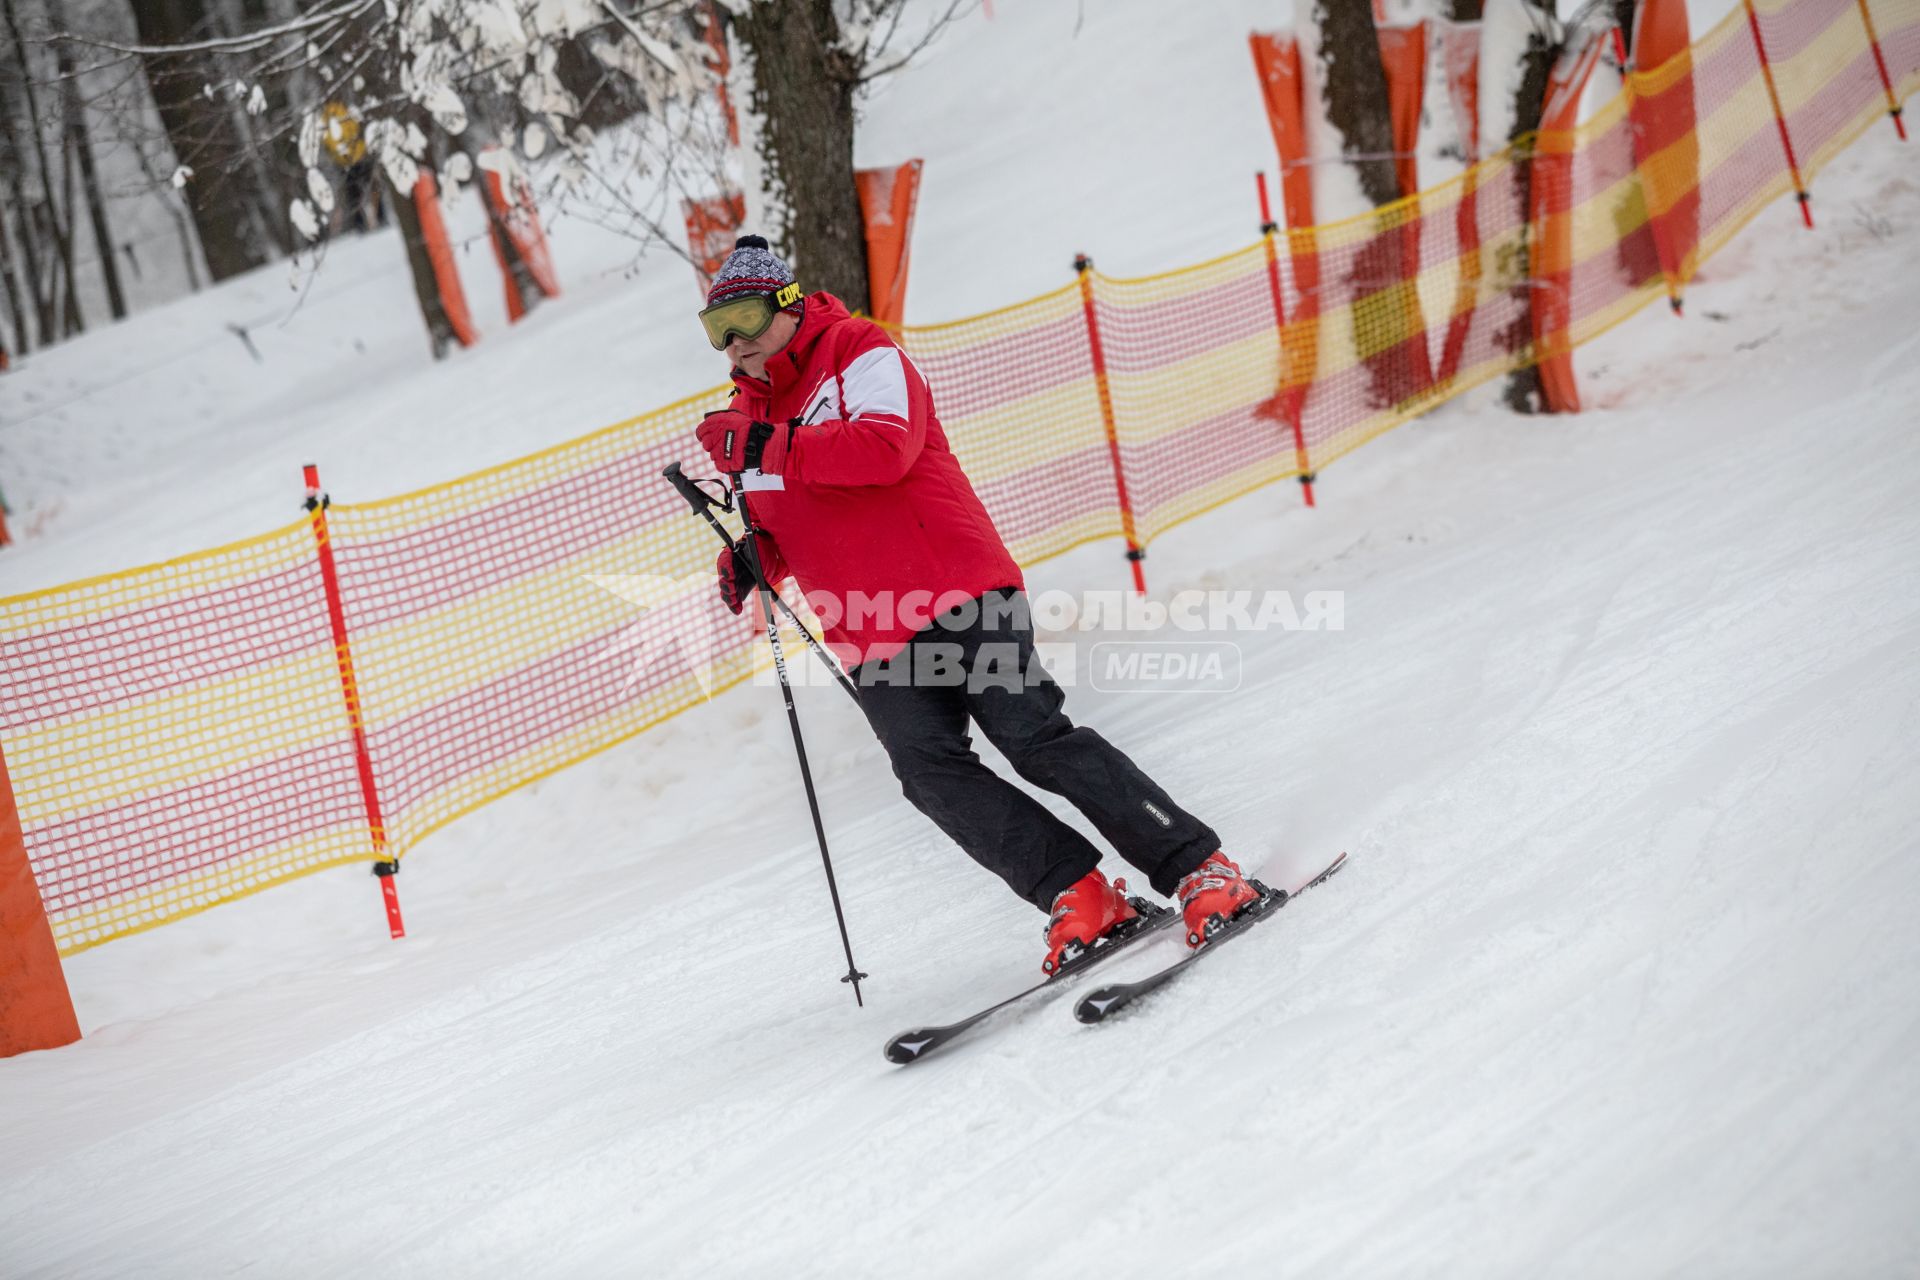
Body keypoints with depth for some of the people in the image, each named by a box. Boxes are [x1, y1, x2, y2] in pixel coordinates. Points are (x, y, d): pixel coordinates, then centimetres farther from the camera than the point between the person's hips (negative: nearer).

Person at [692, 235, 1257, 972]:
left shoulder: (862, 356, 0)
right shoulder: (748, 419, 21)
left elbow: (886, 446, -20)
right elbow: (780, 529, 29)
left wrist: (768, 448, -23)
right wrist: (750, 559, 5)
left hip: (956, 594, -6)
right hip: (873, 644, 6)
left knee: (1034, 737, -14)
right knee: (931, 773, -14)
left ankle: (1198, 870, -7)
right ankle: (1077, 893, -8)